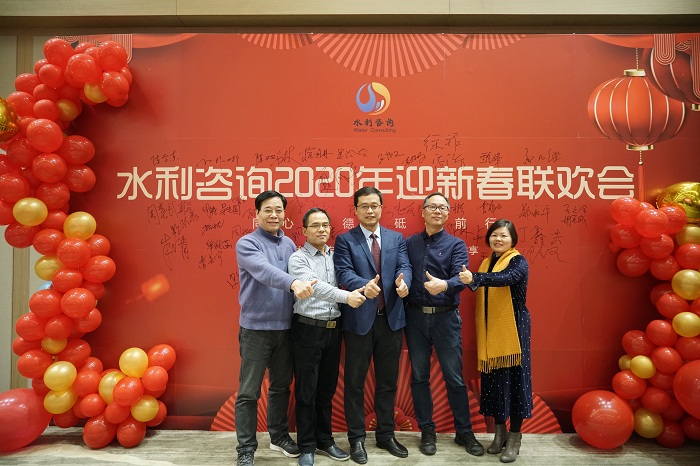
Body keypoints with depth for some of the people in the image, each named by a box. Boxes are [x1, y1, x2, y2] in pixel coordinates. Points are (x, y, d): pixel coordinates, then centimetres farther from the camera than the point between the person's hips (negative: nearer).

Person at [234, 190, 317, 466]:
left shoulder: (289, 244, 8)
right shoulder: (247, 244, -10)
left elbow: (297, 276, 10)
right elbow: (264, 272, -29)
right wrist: (294, 283, -44)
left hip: (285, 327, 5)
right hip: (256, 328, -5)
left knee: (281, 386, 18)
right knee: (249, 392, 3)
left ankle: (279, 436, 36)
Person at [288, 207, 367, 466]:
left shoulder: (336, 256, 10)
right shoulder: (298, 258, -9)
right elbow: (314, 286, -24)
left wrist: (363, 288, -11)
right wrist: (346, 296, -35)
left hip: (333, 328, 5)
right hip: (308, 329, -5)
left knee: (327, 388, 16)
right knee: (306, 391, 5)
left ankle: (325, 440, 30)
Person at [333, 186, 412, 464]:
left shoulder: (397, 238, 10)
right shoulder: (345, 240, -1)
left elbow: (404, 266, -3)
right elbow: (344, 272, -14)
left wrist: (403, 282, -26)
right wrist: (364, 285, -35)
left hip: (391, 318, 3)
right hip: (359, 319, -3)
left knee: (388, 381, 14)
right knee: (354, 382, 8)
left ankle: (386, 435, 31)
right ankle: (357, 439, 24)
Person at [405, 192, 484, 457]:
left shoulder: (456, 245, 0)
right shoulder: (409, 243, 9)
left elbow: (461, 277, -15)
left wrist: (445, 285, -36)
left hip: (446, 317, -2)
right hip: (415, 316, 2)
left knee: (455, 377, 5)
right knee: (419, 377, 10)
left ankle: (464, 432, 23)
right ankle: (427, 431, 26)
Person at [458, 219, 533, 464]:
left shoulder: (518, 261, -7)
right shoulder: (486, 263, 13)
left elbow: (506, 278, -29)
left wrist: (474, 278, -42)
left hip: (513, 329, -5)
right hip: (490, 331, 6)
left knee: (514, 379, 0)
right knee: (494, 380, 9)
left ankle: (514, 437, 13)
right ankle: (500, 432, 24)